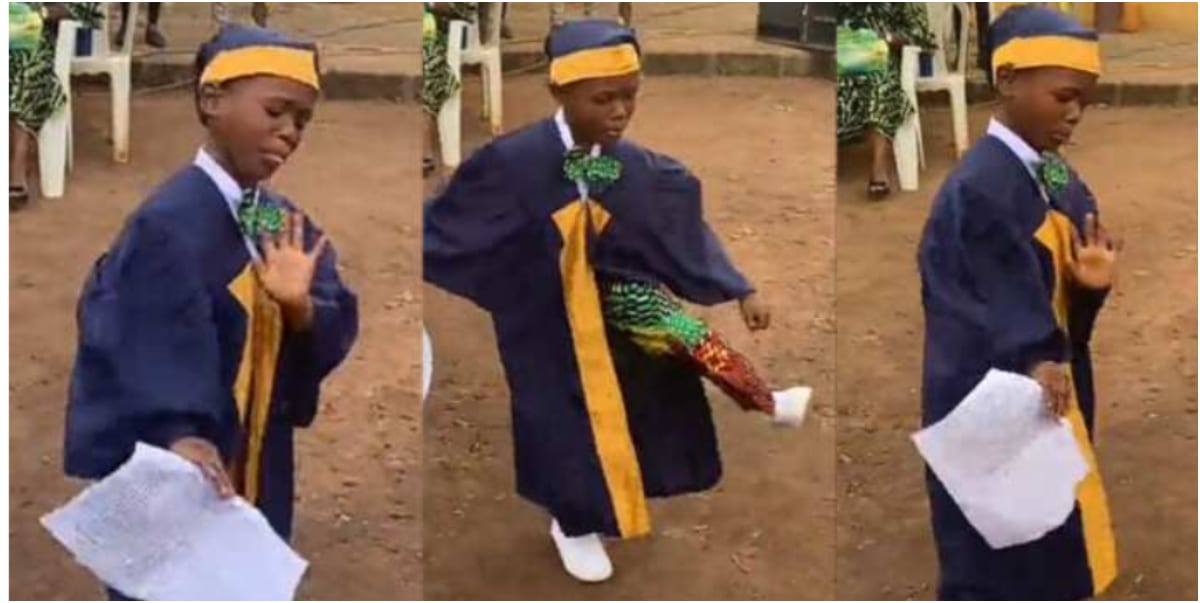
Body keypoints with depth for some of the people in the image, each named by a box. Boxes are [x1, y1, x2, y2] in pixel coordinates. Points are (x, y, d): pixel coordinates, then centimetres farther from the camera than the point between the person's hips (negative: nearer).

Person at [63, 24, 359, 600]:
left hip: (257, 487, 8)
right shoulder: (167, 224, -17)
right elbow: (144, 350, -26)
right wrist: (176, 437, -42)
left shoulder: (288, 226, 7)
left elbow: (333, 339, 1)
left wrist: (299, 304, -21)